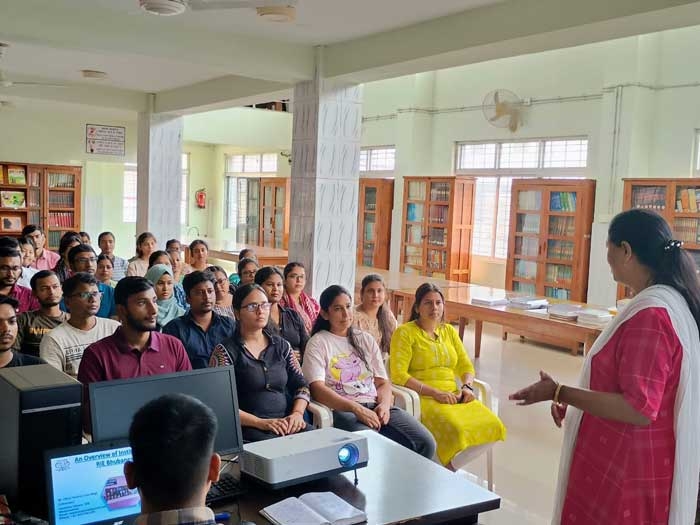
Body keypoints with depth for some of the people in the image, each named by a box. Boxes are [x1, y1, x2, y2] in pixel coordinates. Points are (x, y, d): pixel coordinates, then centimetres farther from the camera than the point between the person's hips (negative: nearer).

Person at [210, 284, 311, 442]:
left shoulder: (281, 345, 17)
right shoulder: (225, 351, 0)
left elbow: (301, 384, 16)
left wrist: (297, 413, -5)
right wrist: (260, 423, -16)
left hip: (286, 423, 5)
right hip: (248, 429, -5)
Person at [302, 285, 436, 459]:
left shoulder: (366, 339, 21)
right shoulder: (318, 343, 4)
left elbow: (383, 382, 17)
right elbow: (317, 388, -9)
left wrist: (384, 404, -7)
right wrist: (357, 409, -21)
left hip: (376, 406, 6)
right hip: (343, 410, -5)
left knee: (426, 443, -17)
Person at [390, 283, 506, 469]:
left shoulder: (449, 331, 19)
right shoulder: (405, 332, 0)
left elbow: (466, 366, 20)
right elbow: (398, 375, -9)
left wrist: (467, 387, -3)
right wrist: (435, 393, -17)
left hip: (452, 396, 6)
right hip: (422, 398, -6)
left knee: (492, 426, -19)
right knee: (456, 429, -34)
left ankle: (449, 469, -2)